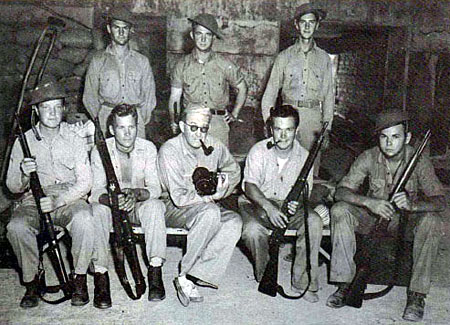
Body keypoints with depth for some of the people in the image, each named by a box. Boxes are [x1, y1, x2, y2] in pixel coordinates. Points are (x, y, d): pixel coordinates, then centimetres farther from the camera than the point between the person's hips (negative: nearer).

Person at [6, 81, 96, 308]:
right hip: (34, 202, 1)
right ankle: (31, 281, -8)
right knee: (15, 227, -30)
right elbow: (12, 186, 5)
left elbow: (84, 183, -3)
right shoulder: (24, 141, 4)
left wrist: (57, 200, -20)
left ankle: (80, 279, -13)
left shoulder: (75, 140, 2)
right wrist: (23, 174, -19)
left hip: (69, 200, -1)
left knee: (83, 221, -34)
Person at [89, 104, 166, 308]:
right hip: (110, 204, 0)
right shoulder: (100, 151, -9)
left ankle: (155, 273, -28)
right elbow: (96, 191, -15)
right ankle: (101, 275, -28)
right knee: (97, 210, -33)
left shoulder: (147, 148, -7)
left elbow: (155, 188, -11)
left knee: (154, 206, -32)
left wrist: (137, 194, -35)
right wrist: (112, 199, -39)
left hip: (139, 204, 0)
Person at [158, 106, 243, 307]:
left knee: (234, 222, -25)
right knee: (210, 213, -35)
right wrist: (212, 197, -21)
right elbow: (179, 197, -22)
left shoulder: (214, 146, -1)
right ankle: (184, 275, -24)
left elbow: (234, 170, 18)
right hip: (174, 210, -5)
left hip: (208, 205, 5)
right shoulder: (169, 151, -16)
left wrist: (220, 188, -2)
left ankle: (194, 276, -25)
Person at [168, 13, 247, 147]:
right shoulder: (182, 65, 5)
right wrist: (174, 122, -2)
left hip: (218, 124, 0)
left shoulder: (225, 65, 4)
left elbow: (242, 88, 17)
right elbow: (175, 98, 7)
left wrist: (234, 114, 12)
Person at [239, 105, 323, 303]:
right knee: (252, 229, -34)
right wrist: (269, 207, -33)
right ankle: (265, 277, -5)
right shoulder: (259, 151, -6)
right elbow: (250, 186, -16)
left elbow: (305, 190, 1)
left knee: (314, 221, -26)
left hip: (288, 205, 2)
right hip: (256, 203, -2)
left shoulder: (303, 156, 1)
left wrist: (296, 202, -25)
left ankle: (303, 281, -15)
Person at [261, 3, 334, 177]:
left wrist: (327, 128, 9)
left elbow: (328, 95, 13)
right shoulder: (284, 57, 8)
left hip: (314, 118, 1)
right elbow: (270, 92, 9)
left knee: (312, 168, -1)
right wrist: (268, 123, 1)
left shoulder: (324, 58, 11)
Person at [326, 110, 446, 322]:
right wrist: (369, 202, -37)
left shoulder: (419, 161, -15)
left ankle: (417, 295, -24)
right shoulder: (369, 158, -12)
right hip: (373, 217, 1)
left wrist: (412, 205, -44)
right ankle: (344, 283, -21)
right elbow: (341, 191, -17)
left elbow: (439, 201, -22)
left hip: (408, 220, -1)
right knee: (339, 211, -24)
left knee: (430, 221, -32)